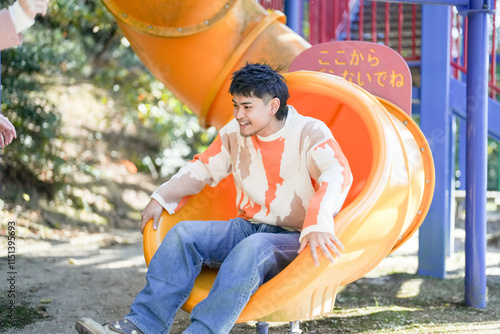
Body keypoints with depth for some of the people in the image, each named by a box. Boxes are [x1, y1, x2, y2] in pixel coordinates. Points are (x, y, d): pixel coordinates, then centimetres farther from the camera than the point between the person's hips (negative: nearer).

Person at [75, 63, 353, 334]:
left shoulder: (311, 133, -10)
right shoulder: (235, 133, 8)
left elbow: (338, 174, -28)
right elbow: (202, 169, 22)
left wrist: (318, 225, -45)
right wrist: (161, 198, 11)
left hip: (294, 239, -6)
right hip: (247, 227, 6)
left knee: (253, 249, -38)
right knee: (184, 233, -16)